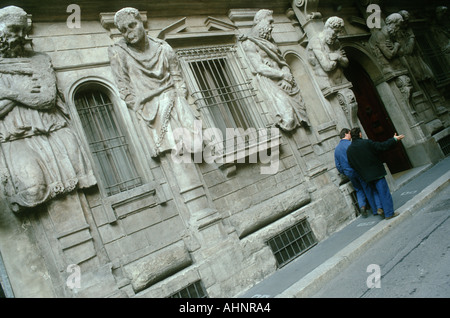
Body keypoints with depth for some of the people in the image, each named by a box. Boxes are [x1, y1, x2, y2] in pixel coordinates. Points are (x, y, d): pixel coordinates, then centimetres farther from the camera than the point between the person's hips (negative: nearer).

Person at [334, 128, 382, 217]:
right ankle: (379, 207, 1)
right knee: (369, 189, 3)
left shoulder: (336, 149, 8)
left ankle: (362, 205, 2)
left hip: (350, 174, 5)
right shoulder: (351, 144, -11)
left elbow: (338, 166, 10)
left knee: (359, 190, 19)